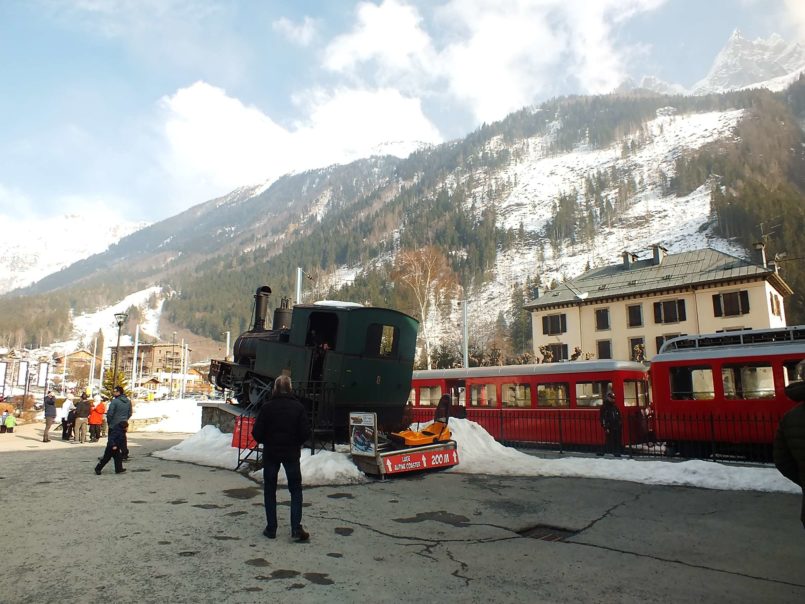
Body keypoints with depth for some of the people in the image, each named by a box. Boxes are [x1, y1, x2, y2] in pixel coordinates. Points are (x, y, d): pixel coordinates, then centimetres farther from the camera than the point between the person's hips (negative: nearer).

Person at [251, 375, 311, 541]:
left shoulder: (267, 407, -8)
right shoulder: (298, 407, -7)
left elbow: (256, 433, -9)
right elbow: (306, 432, -8)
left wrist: (266, 442, 11)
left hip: (270, 453, 0)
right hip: (292, 453, 0)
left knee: (270, 490, 13)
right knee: (296, 490, 11)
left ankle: (271, 528, 16)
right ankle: (296, 528, 4)